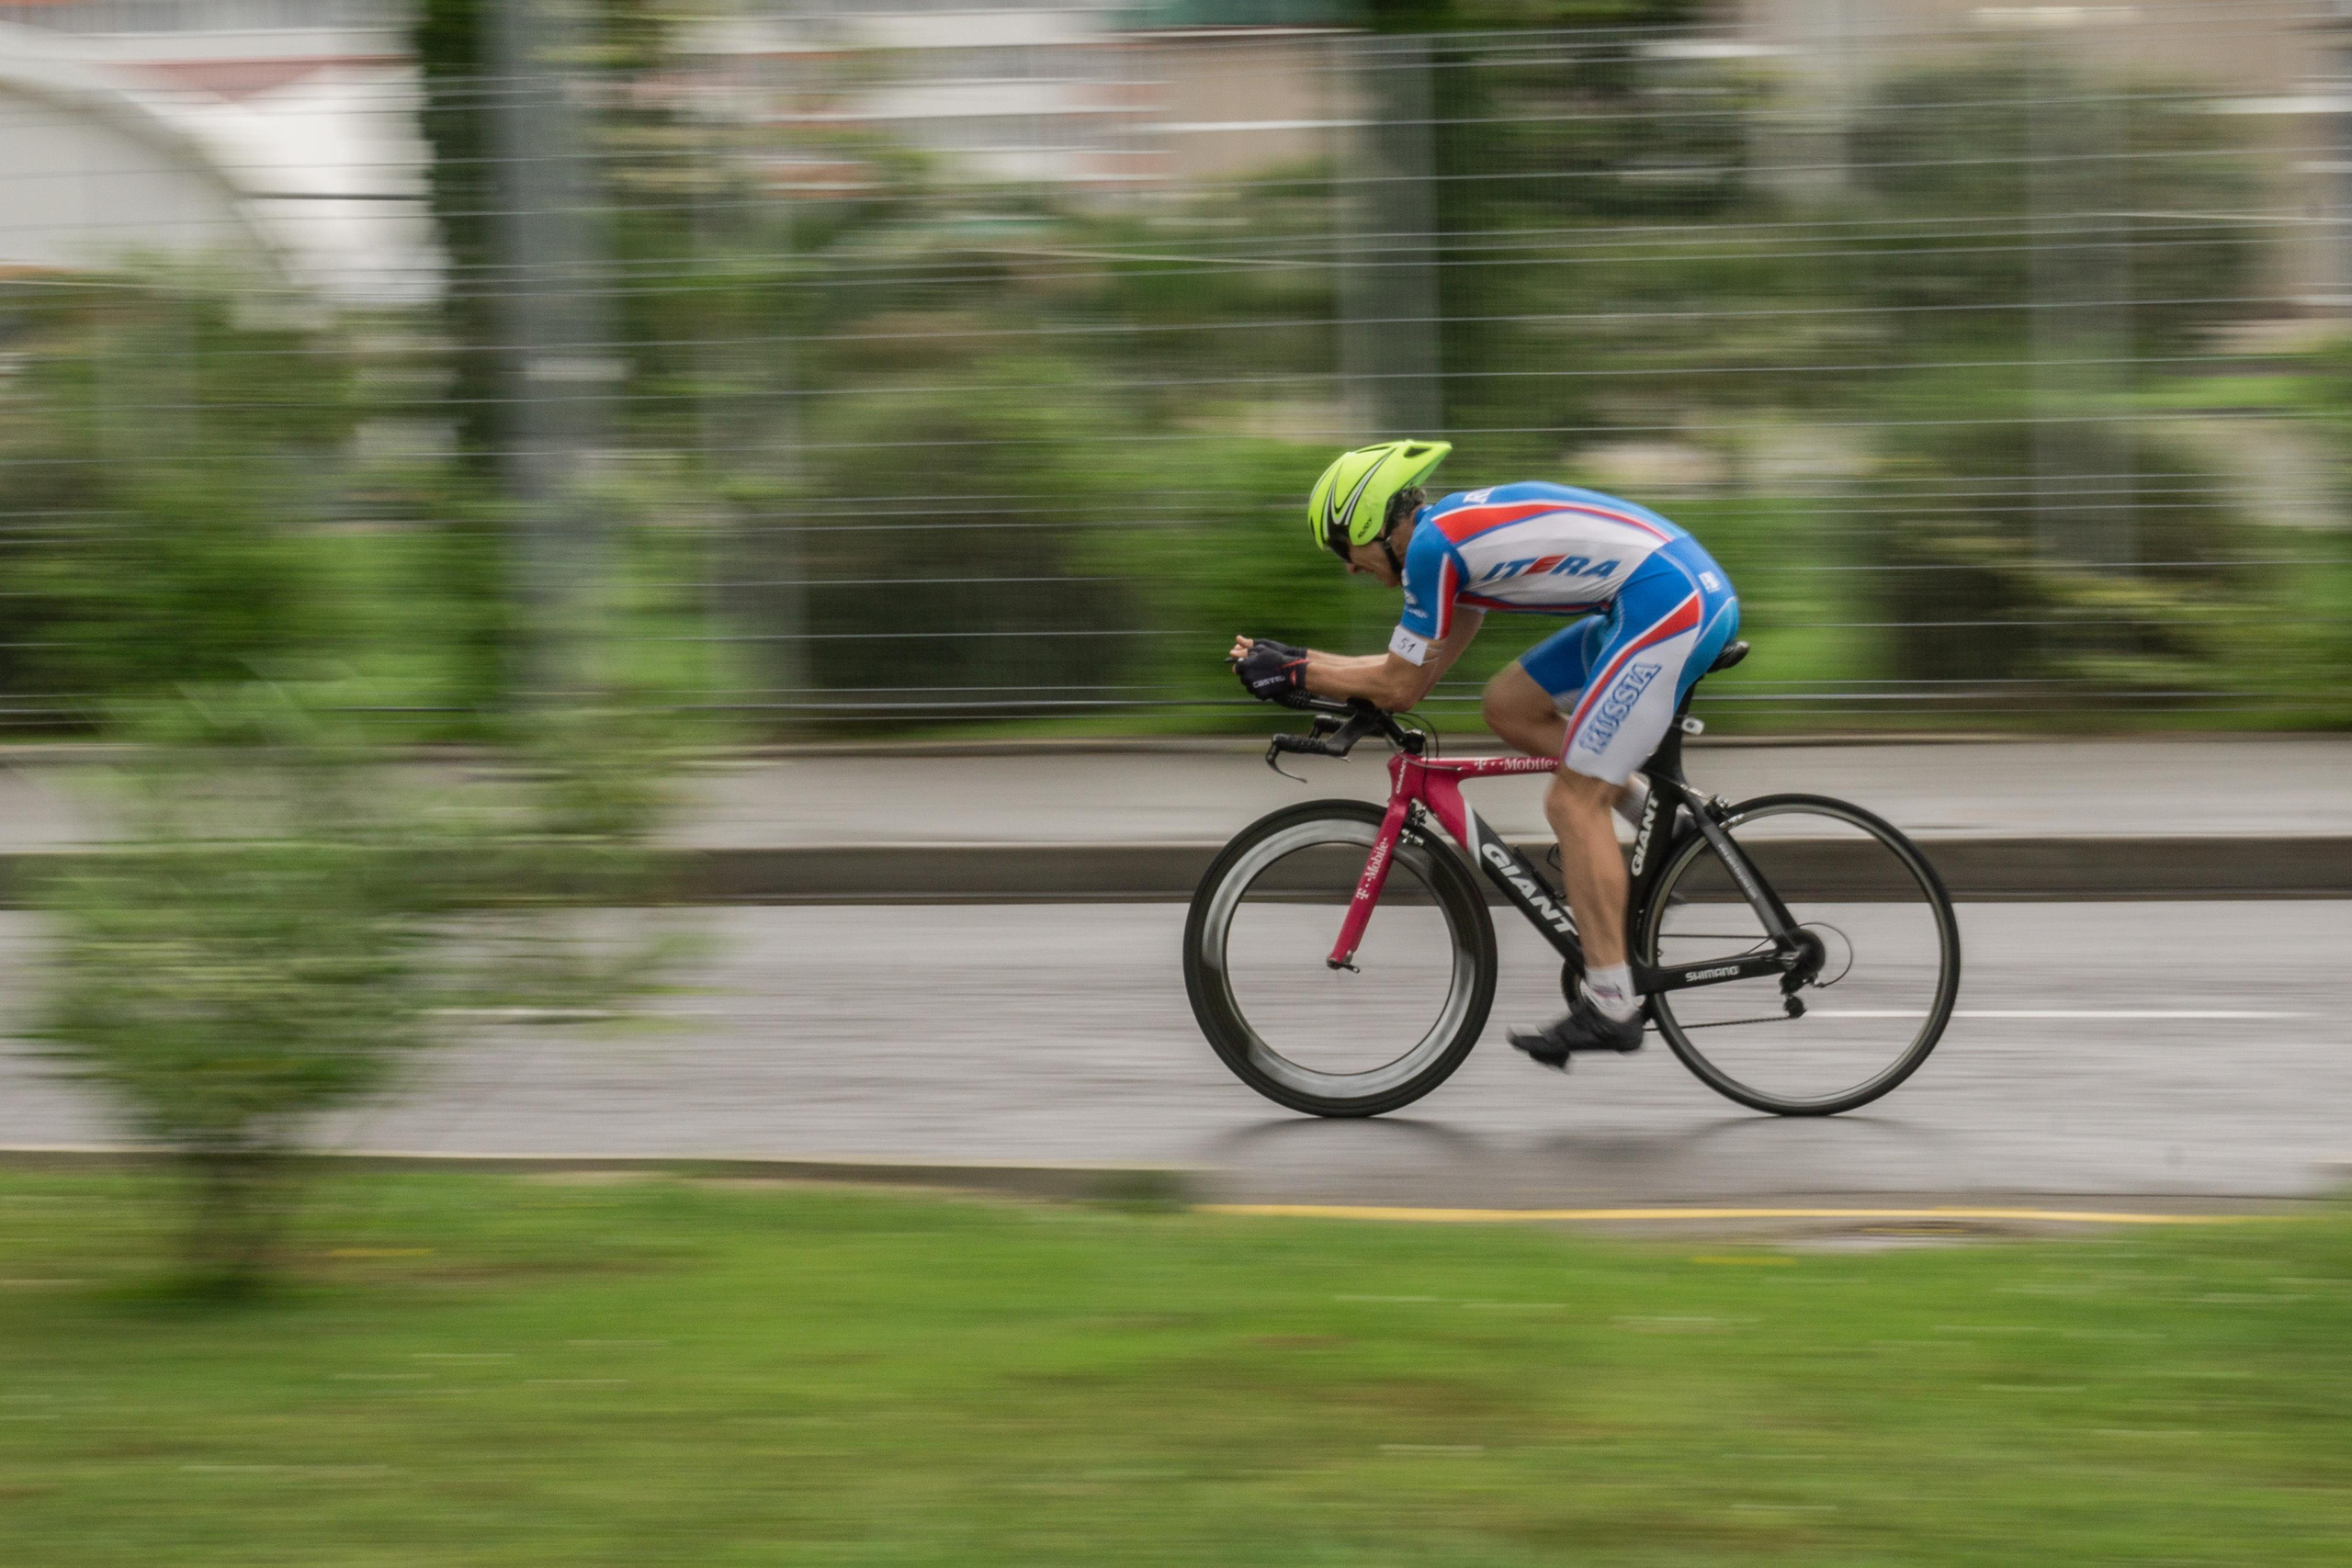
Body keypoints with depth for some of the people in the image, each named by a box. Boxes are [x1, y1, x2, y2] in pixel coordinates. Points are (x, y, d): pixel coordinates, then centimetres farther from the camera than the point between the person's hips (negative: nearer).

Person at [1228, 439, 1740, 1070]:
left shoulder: (1432, 545, -8)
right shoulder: (1466, 523, 20)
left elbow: (1398, 688, -1)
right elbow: (1418, 672, 25)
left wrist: (1291, 675, 9)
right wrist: (1291, 659, 23)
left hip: (1668, 602, -10)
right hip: (1698, 589, 10)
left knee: (1573, 803, -6)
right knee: (1508, 705, 16)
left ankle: (1609, 1006, -5)